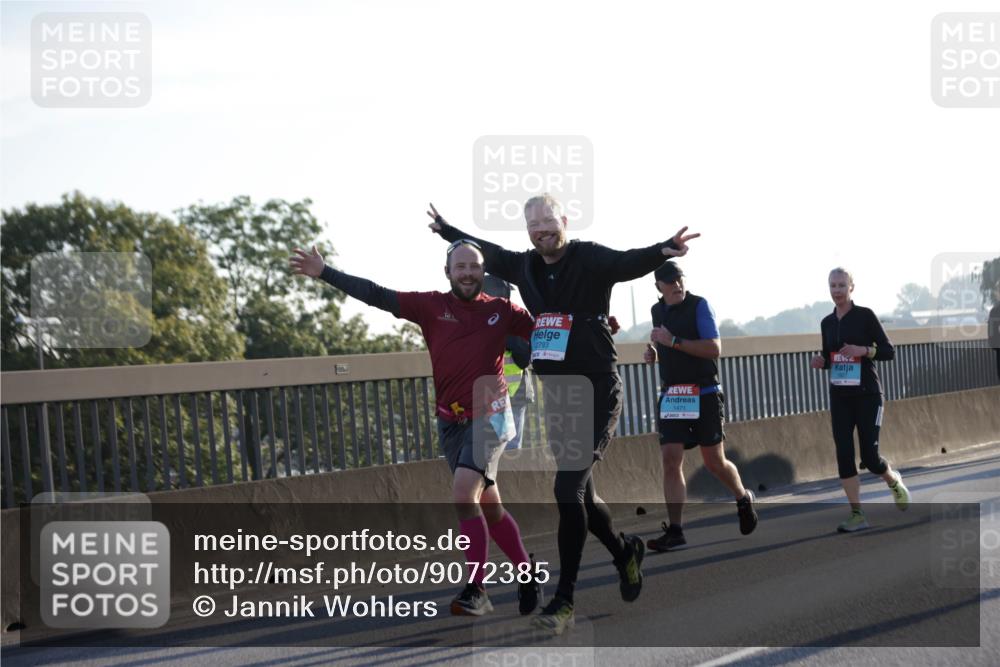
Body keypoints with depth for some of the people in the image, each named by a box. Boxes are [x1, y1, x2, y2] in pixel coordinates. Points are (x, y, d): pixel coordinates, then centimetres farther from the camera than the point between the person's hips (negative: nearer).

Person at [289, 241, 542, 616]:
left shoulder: (503, 312, -2)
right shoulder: (433, 307, 0)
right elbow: (375, 296, -4)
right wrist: (324, 273, -10)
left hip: (489, 417, -3)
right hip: (451, 423, 4)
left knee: (464, 493, -21)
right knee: (488, 507, 11)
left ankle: (476, 589, -17)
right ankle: (527, 573, 29)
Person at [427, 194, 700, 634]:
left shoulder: (590, 260, -11)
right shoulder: (523, 267, 8)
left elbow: (629, 262, -31)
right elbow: (485, 252, 27)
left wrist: (662, 251, -51)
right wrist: (446, 231, 40)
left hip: (596, 394, -7)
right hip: (555, 395, 7)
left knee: (568, 489, -15)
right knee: (579, 494, 13)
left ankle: (563, 601, -10)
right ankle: (625, 552, 40)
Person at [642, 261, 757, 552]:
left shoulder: (699, 306, -9)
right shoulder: (657, 311, 12)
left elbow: (714, 349, -18)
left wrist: (674, 341, -23)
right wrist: (654, 351, 8)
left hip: (704, 395, -5)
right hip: (671, 396, 5)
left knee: (714, 462, 3)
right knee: (671, 460, -7)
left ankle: (743, 499, 33)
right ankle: (674, 531, -7)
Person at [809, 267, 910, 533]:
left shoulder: (865, 316, -7)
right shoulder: (827, 322, 8)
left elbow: (890, 352, -6)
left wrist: (864, 350, -22)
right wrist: (820, 362, -4)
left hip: (867, 395, -5)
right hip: (839, 397, 5)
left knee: (870, 456, -6)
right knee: (844, 455, -5)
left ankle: (894, 482, 28)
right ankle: (857, 515, 1)